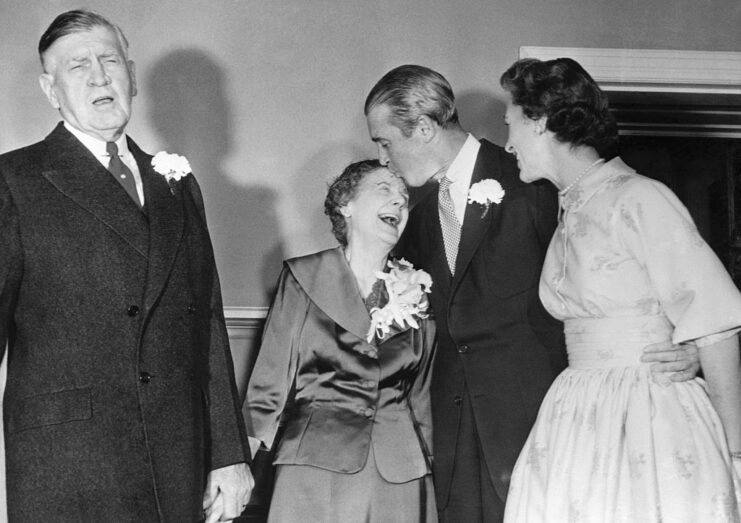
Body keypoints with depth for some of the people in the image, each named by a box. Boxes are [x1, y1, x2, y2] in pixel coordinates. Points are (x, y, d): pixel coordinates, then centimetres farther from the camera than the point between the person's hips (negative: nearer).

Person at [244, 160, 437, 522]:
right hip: (315, 467, -2)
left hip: (400, 475, 2)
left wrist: (426, 465, 12)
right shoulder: (302, 278, 5)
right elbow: (270, 383, 3)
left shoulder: (417, 291, 11)